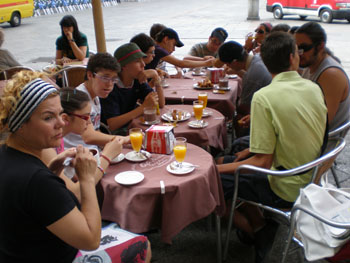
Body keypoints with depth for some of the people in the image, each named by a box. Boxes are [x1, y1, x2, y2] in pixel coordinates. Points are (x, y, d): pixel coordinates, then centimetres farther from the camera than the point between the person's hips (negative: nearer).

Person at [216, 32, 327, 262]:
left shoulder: (264, 97, -23)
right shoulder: (314, 88, -2)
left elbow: (263, 162, -22)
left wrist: (219, 168, -10)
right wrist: (253, 150, 13)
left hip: (285, 191, -7)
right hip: (311, 180, 7)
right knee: (225, 161, 17)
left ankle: (258, 231, 15)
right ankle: (262, 230, 18)